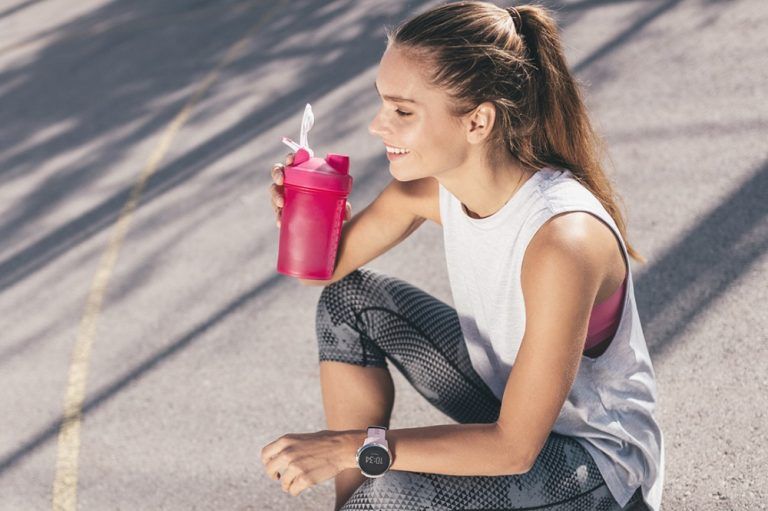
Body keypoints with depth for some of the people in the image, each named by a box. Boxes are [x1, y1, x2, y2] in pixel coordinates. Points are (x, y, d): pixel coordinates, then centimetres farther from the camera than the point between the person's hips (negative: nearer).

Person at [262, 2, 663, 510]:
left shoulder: (561, 240, -35)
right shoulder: (432, 185, -13)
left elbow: (513, 448, -30)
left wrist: (355, 446, -30)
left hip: (597, 451, -7)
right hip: (507, 390, 8)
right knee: (351, 297, 2)